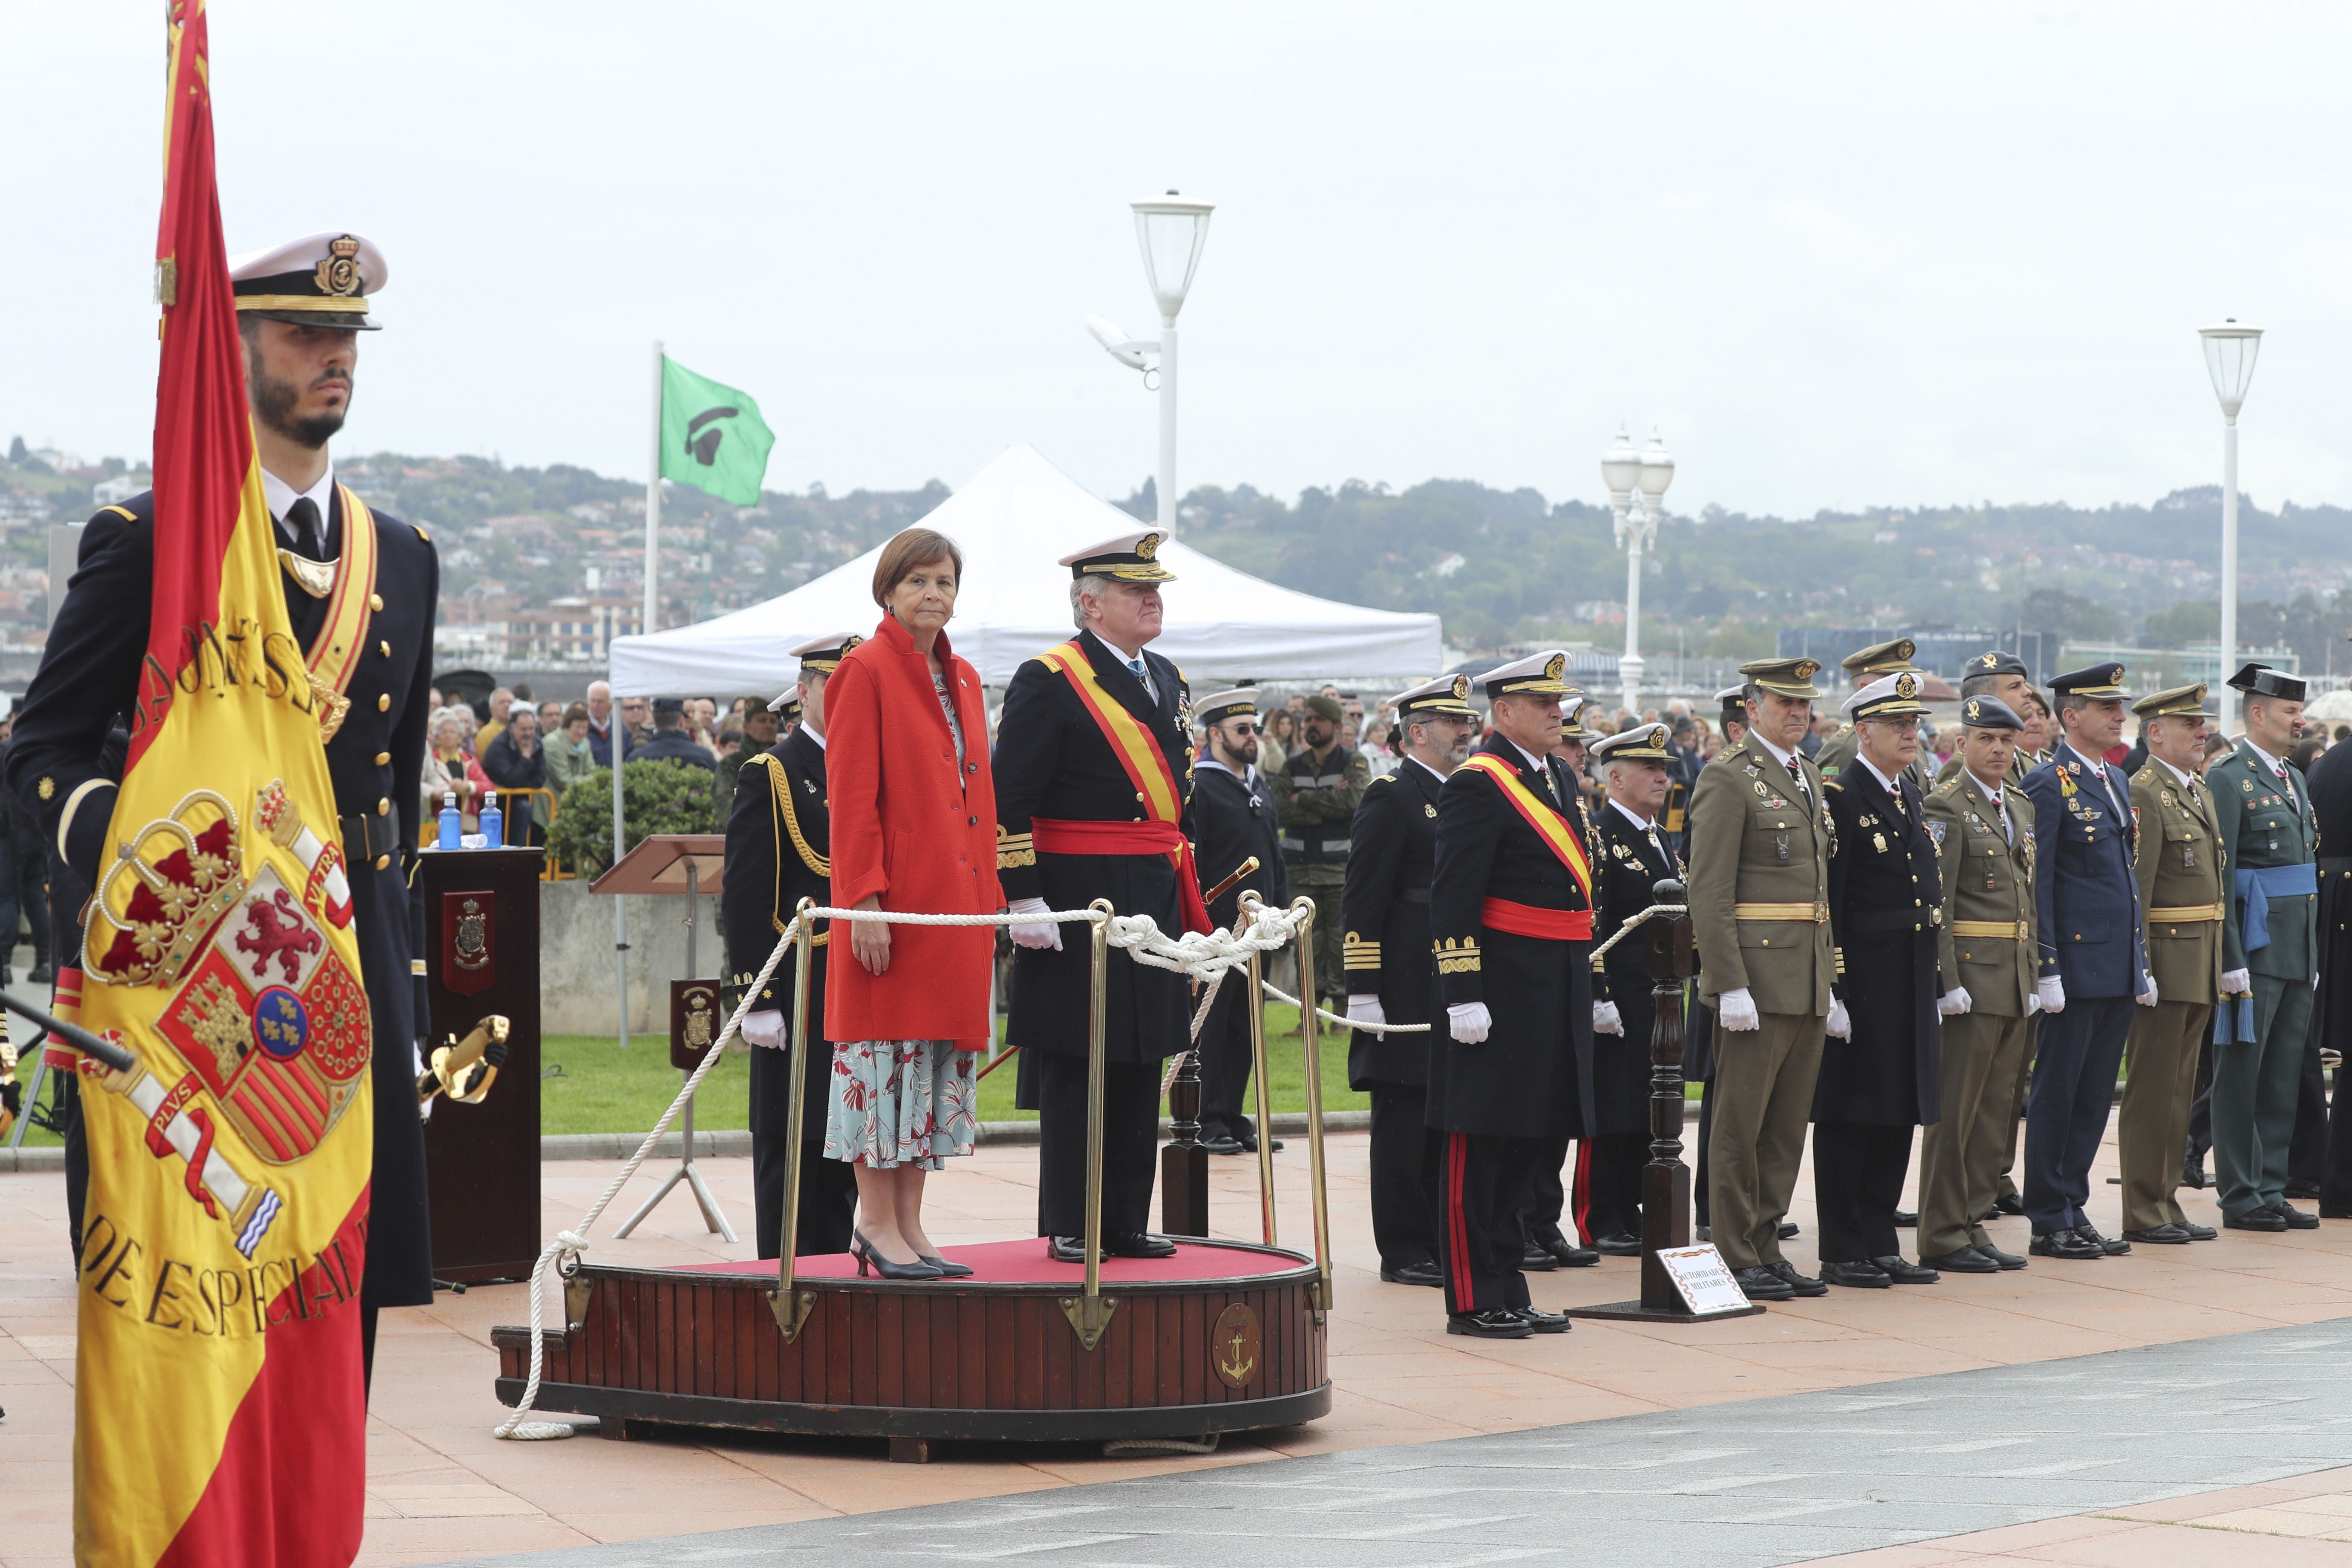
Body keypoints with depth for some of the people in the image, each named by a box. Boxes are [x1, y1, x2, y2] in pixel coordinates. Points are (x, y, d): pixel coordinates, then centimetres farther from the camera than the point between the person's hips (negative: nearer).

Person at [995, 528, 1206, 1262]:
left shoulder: (1168, 681, 15)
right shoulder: (1048, 681, -9)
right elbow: (1010, 798, -13)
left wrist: (1190, 901, 19)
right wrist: (1024, 899, -18)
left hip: (1155, 899, 8)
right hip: (1078, 900, -8)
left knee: (1142, 1064, 10)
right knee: (1074, 1067, -2)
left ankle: (1127, 1222, 17)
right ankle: (1068, 1228, 4)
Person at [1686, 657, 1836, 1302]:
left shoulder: (1809, 779, 18)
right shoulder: (1728, 778, -8)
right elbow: (1709, 893, -14)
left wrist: (1830, 985, 18)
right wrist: (1731, 985, -20)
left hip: (1807, 982, 8)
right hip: (1757, 977, -8)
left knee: (1788, 1124, 10)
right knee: (1740, 1124, -3)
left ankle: (1766, 1249, 17)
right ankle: (1736, 1258, 2)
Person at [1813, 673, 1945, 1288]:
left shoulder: (1911, 795, 16)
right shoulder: (1838, 798, -10)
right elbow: (1826, 902, -14)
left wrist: (1935, 979, 17)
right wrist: (1833, 990, -18)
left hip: (1911, 985, 8)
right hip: (1861, 982, -8)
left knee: (1900, 1114, 10)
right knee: (1849, 1116, -2)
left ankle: (1880, 1246, 17)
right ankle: (1842, 1253, 3)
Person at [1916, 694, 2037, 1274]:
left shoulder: (2018, 808, 16)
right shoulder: (1946, 807, -9)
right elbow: (1935, 903, -15)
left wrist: (2034, 976, 15)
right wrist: (1947, 982, -20)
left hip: (2016, 982, 8)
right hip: (1972, 979, -8)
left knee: (1997, 1115, 10)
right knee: (1956, 1111, -4)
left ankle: (1973, 1226, 16)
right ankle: (1943, 1238, 1)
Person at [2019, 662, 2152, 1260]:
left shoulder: (2116, 783, 16)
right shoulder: (2048, 785, -9)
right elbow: (2037, 884, -12)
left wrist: (2143, 964, 18)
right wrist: (2046, 969, -16)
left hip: (2118, 968, 8)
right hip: (2075, 963, -8)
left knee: (2096, 1094, 10)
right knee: (2057, 1094, -1)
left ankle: (2074, 1209, 17)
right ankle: (2050, 1222, 4)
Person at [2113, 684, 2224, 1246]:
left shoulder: (2201, 792, 17)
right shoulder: (2143, 795, -12)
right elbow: (2133, 889, -17)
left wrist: (2221, 965, 18)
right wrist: (2140, 970, -21)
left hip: (2202, 967, 9)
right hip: (2165, 961, -9)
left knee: (2179, 1090, 12)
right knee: (2153, 1090, -3)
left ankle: (2166, 1202, 18)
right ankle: (2144, 1213, 2)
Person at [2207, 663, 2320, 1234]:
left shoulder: (2294, 780, 18)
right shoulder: (2229, 779, -9)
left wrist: (2315, 951, 17)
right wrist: (2231, 961, -19)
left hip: (2298, 951, 8)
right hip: (2255, 949, -8)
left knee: (2284, 1078, 10)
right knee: (2240, 1075, -2)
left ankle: (2271, 1191, 16)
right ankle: (2240, 1197, 3)